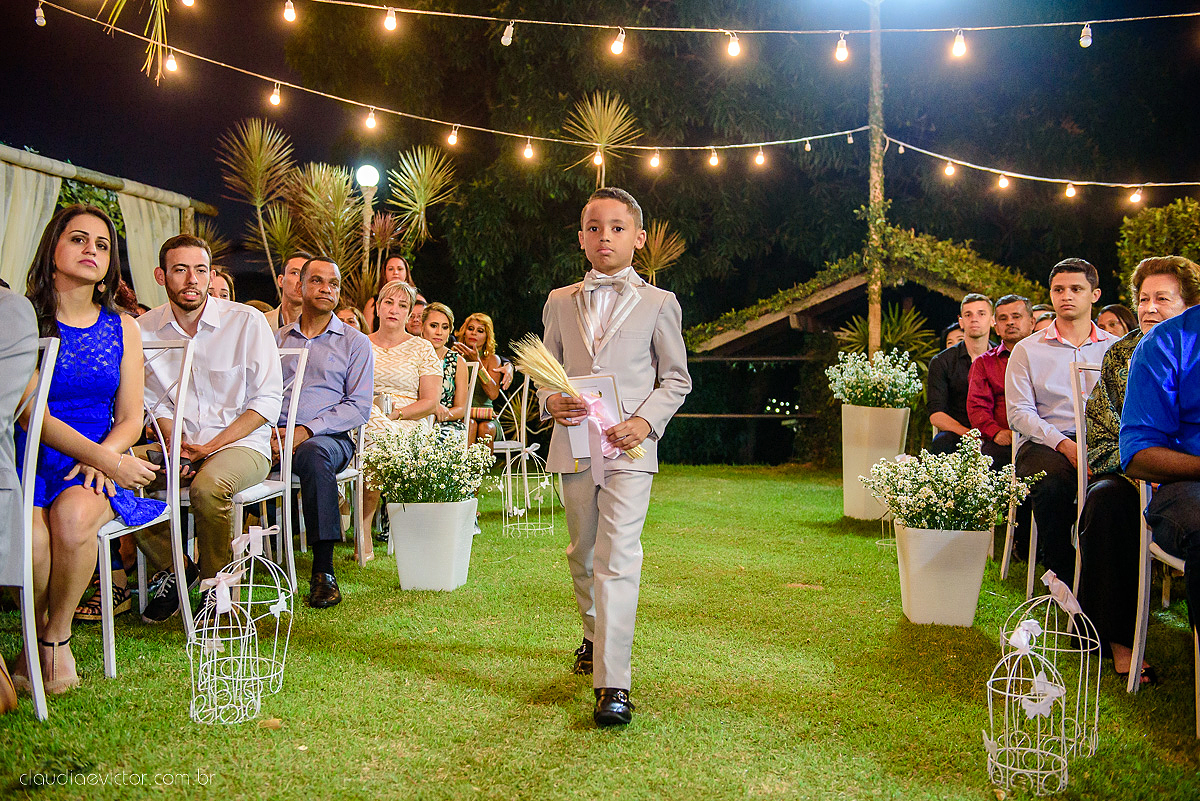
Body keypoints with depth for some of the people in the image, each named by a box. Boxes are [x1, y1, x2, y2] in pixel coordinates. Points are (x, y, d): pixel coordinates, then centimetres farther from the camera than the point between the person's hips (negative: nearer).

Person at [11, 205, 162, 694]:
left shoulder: (122, 328, 12)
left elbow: (131, 418, 10)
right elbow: (31, 415, -9)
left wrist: (103, 458, -12)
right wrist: (108, 460, -20)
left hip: (98, 463, 2)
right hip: (31, 461, -2)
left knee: (73, 515, -33)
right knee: (31, 535, -32)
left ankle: (57, 636, -9)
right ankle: (37, 639, -2)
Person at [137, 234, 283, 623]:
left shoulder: (246, 321, -7)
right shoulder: (145, 329, 4)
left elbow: (268, 400, -7)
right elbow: (155, 401, 10)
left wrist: (207, 448, -15)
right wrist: (176, 447, -11)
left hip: (243, 444, -4)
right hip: (179, 445, 4)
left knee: (208, 486, -36)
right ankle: (173, 569, 3)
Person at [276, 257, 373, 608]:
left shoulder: (354, 342, 12)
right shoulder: (276, 339, 22)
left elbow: (359, 406, 2)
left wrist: (308, 430, -11)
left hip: (330, 437, -2)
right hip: (275, 434, 2)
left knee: (313, 453, -39)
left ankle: (323, 572, -36)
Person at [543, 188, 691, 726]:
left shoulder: (659, 304, 4)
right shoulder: (560, 302, 11)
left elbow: (676, 379, 6)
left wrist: (645, 421, -11)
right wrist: (551, 400, -7)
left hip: (629, 448, -4)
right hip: (573, 444, 4)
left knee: (619, 559, -13)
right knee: (582, 553, 17)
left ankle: (613, 684, -14)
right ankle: (595, 634, 42)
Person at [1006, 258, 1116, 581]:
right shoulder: (1027, 350, 14)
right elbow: (1019, 412, 3)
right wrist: (1063, 444, -14)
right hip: (1044, 443, -1)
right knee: (1053, 484, -36)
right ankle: (1062, 574, -15)